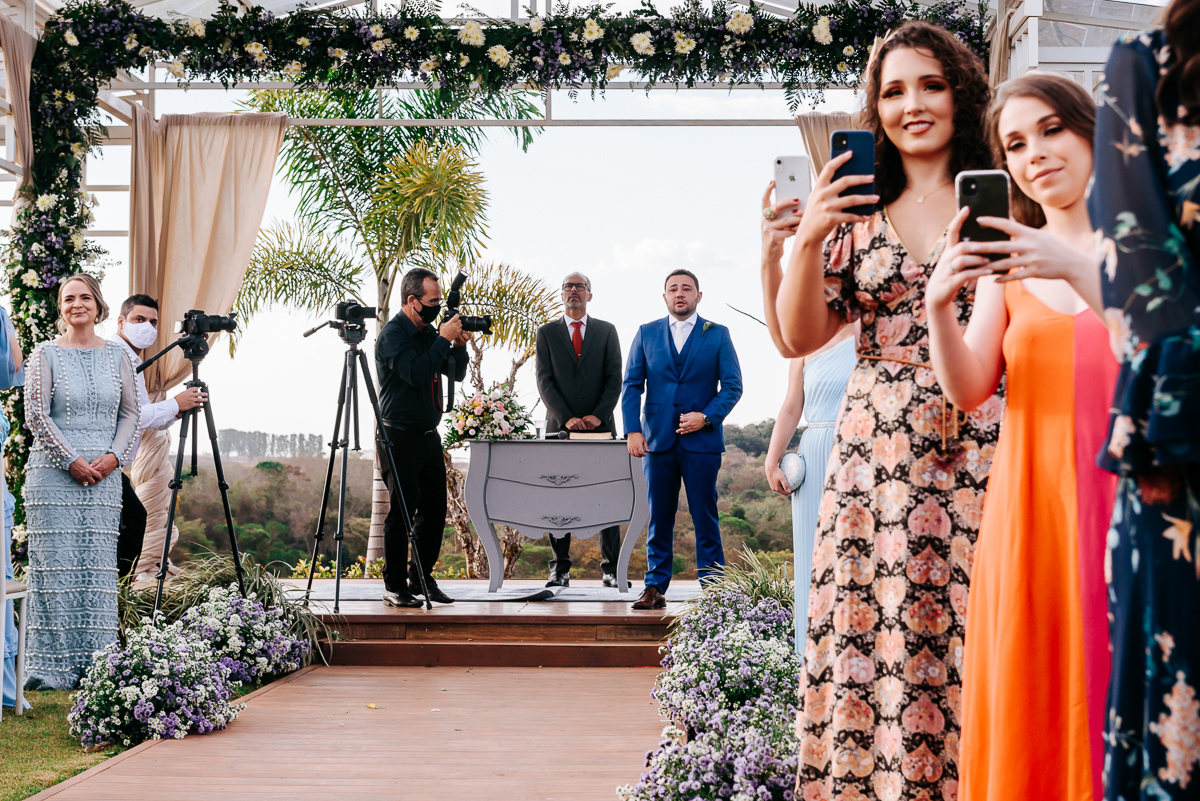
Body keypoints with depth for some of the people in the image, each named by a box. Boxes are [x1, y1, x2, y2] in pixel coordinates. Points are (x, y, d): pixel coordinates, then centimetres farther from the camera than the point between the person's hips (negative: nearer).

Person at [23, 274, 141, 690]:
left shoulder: (116, 355, 11)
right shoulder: (46, 354, 3)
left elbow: (132, 414, 10)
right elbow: (36, 415, -3)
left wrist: (113, 456, -5)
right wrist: (72, 460, -11)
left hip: (103, 473, 2)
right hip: (53, 472, -2)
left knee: (99, 569, 2)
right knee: (56, 566, -3)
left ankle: (96, 666, 7)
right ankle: (52, 667, 3)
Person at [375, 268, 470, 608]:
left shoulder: (429, 331, 12)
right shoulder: (392, 335, -12)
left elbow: (457, 374, 15)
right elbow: (416, 373, -26)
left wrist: (458, 345, -2)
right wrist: (443, 340, -20)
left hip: (429, 436, 8)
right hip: (401, 437, -8)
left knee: (434, 510, 8)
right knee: (401, 512, -5)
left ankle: (421, 579, 19)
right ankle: (395, 587, 2)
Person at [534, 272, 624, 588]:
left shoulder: (607, 331, 11)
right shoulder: (546, 333, 10)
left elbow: (614, 379, 4)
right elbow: (544, 381, 1)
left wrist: (598, 416, -10)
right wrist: (566, 419, -12)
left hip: (600, 426, 0)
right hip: (559, 427, 0)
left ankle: (611, 568, 5)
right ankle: (560, 569, 5)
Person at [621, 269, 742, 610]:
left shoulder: (718, 335, 6)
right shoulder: (646, 333, 10)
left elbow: (732, 386, 3)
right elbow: (632, 385, 6)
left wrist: (706, 417, -12)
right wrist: (633, 430, -6)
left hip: (702, 440, -1)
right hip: (657, 440, 2)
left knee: (705, 518, 0)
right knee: (658, 518, 4)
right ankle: (655, 588, 11)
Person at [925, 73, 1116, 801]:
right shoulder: (1005, 260, 11)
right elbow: (968, 390, -1)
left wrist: (1079, 270, -24)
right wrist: (939, 304, -18)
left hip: (1126, 498, -2)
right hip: (1030, 506, 2)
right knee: (1027, 702, 3)